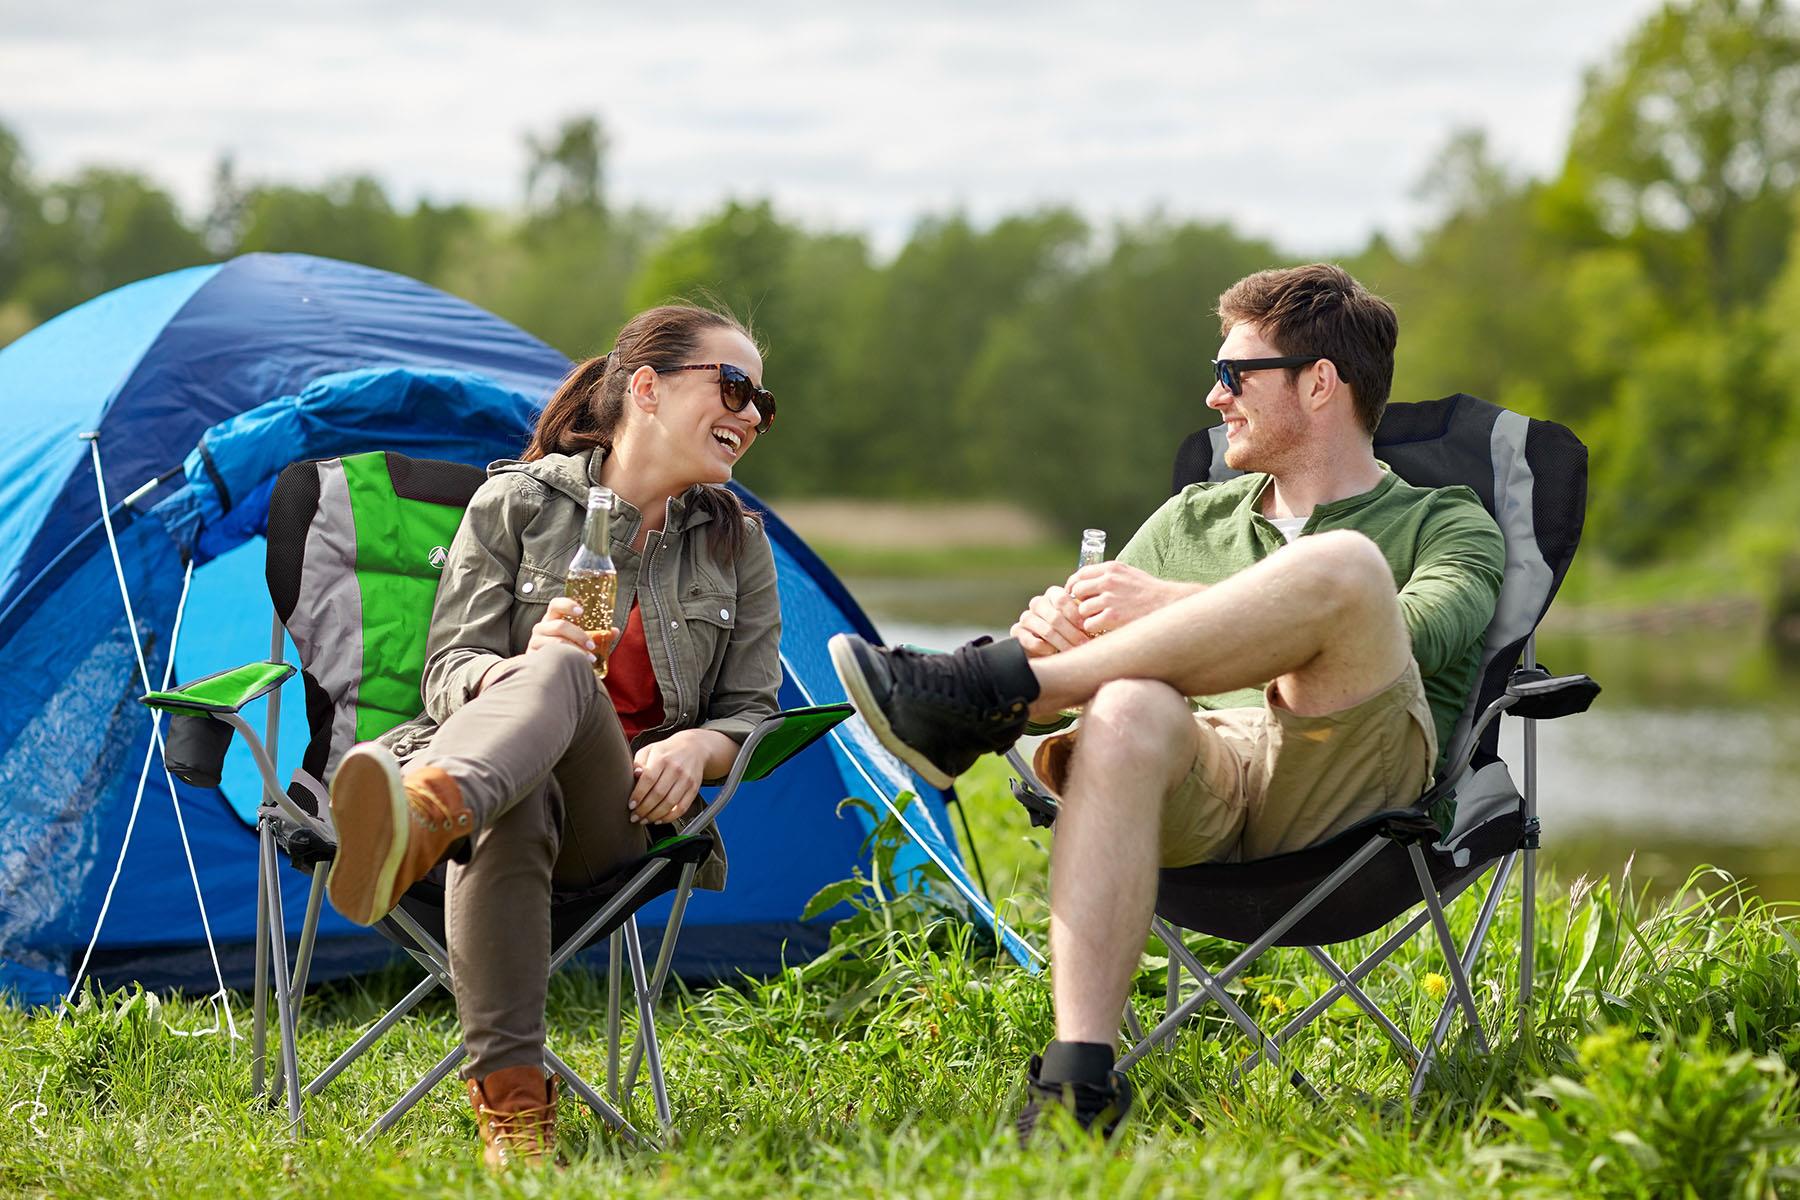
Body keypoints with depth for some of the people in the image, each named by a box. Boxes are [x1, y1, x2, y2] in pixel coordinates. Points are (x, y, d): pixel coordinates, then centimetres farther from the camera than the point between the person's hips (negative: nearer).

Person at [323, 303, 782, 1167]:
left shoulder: (736, 544, 15)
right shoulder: (517, 503, 6)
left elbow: (752, 711, 16)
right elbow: (446, 675, 3)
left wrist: (698, 746, -9)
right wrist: (520, 666, -21)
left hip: (621, 813, 1)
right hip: (506, 777, 0)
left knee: (560, 677, -38)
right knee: (514, 808, -44)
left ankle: (422, 814, -75)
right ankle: (510, 1098, -53)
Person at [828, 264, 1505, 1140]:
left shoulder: (1445, 525, 19)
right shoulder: (1192, 520, 33)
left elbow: (1416, 635, -5)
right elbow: (1094, 644, 23)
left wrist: (1179, 608, -13)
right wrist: (1056, 628, -5)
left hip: (1347, 783, -2)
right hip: (1200, 772, 3)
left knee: (1341, 567, -31)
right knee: (1125, 712, -36)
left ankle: (989, 694, -27)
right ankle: (1079, 1077, -46)